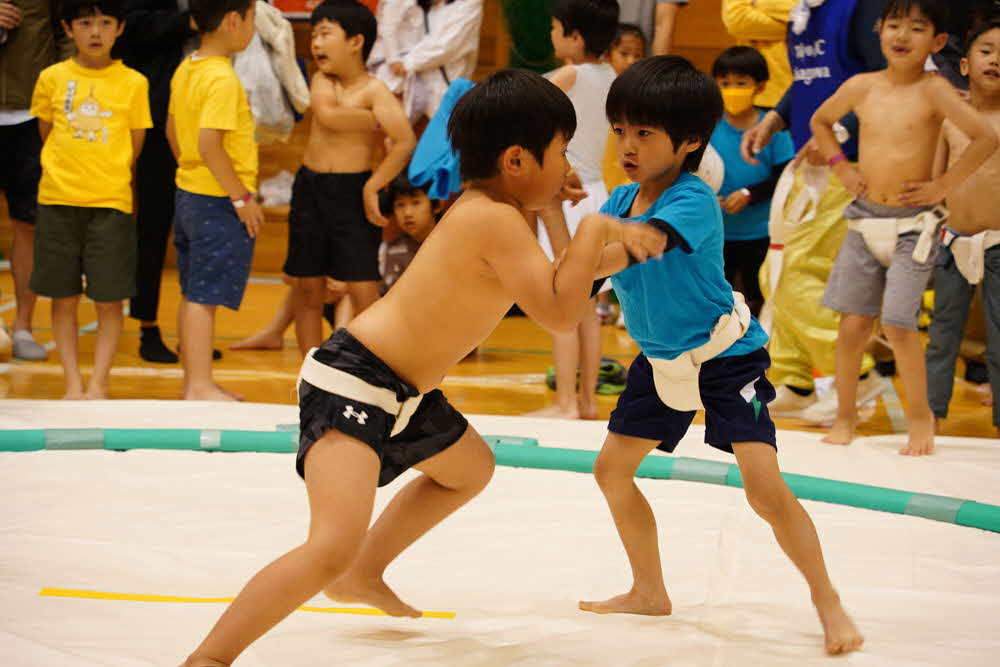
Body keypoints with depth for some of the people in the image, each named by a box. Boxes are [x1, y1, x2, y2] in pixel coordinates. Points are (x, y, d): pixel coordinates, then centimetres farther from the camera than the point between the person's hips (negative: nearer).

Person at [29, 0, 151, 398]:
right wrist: (68, 173, 7)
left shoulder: (133, 83, 0)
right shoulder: (52, 78, 2)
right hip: (58, 200, 1)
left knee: (109, 301, 0)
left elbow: (134, 149, 7)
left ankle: (98, 384, 9)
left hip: (111, 202, -1)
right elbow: (46, 135, 12)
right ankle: (73, 383, 13)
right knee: (63, 298, 5)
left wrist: (106, 177, 6)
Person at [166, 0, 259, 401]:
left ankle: (193, 382, 22)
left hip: (188, 192, 9)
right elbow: (209, 145, -26)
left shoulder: (185, 70, 8)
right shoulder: (222, 79, -20)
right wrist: (242, 198, -20)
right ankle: (200, 387, -2)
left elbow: (173, 131, 17)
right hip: (218, 202, -9)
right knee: (205, 296, -5)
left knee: (192, 294, 14)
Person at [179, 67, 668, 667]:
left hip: (404, 392, 11)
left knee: (471, 468, 35)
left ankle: (363, 576, 47)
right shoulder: (497, 219, -22)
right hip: (353, 383, -11)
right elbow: (560, 313, -24)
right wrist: (594, 228, -14)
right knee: (334, 546, -27)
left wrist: (622, 248, 10)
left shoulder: (491, 208, 8)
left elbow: (555, 279, 22)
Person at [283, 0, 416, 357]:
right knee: (307, 287, 8)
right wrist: (376, 119, -15)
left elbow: (406, 142, -19)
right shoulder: (322, 80, 4)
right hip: (310, 188, 5)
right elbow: (327, 115, -18)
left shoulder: (374, 90, -9)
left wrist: (373, 187, -18)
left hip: (353, 193, -5)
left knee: (363, 290, -7)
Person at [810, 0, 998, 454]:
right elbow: (819, 121, 22)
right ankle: (845, 414, 19)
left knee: (898, 324, -11)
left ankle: (920, 416, 8)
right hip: (864, 222, 4)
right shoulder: (862, 87, 2)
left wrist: (944, 185, -13)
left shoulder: (932, 90, -10)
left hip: (912, 226, -4)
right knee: (853, 324, 3)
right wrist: (840, 167, 10)